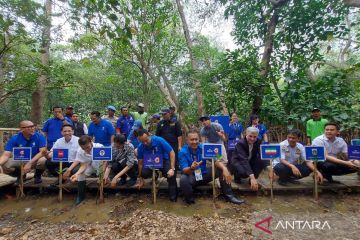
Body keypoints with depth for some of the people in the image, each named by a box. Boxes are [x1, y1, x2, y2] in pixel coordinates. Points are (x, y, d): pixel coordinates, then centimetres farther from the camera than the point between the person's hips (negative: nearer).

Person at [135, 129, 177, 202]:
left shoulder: (159, 140, -26)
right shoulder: (140, 147, -15)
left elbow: (172, 153, -22)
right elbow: (140, 163, -4)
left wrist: (172, 168, -29)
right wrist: (140, 179, 0)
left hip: (164, 161, -3)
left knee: (171, 175, -31)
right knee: (144, 173, -27)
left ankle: (173, 196, -7)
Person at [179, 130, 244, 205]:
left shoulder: (203, 147, -8)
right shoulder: (183, 152, -17)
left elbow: (215, 160, -14)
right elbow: (184, 170, -25)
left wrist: (224, 168, -34)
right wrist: (191, 168, -49)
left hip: (204, 174, 4)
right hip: (191, 177, -3)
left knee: (221, 169, -12)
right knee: (183, 179, -36)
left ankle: (229, 195, 2)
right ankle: (190, 199, -6)